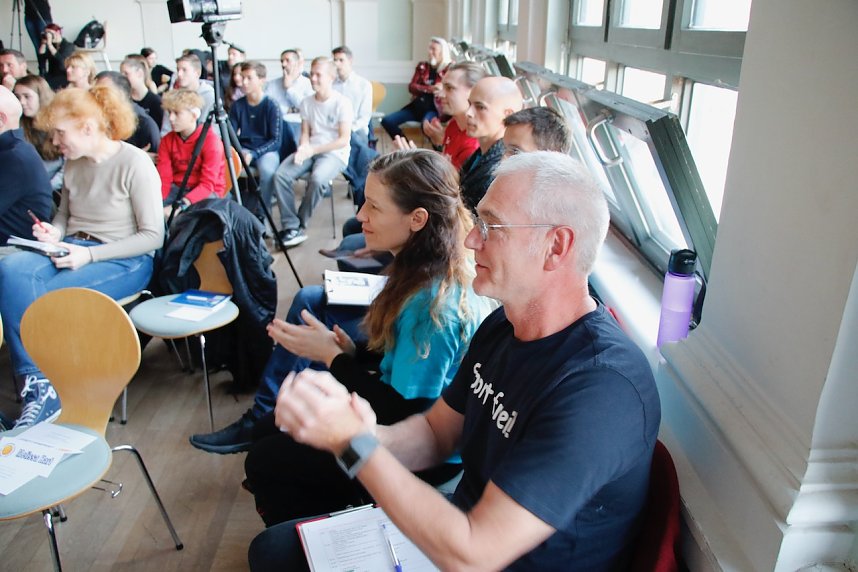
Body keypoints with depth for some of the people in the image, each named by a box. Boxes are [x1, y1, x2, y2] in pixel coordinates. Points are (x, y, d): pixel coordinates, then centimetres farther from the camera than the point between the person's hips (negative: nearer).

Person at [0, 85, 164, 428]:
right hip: (74, 248, 6)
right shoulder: (73, 164, 9)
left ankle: (44, 388, -9)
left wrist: (90, 255, -19)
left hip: (125, 260, -6)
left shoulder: (135, 163, -11)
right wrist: (54, 232, -1)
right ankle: (38, 386, -26)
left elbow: (153, 236, -12)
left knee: (48, 296, -30)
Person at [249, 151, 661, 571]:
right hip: (464, 524, 7)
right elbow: (436, 433, 3)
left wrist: (353, 441, -28)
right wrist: (365, 431, -19)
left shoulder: (601, 390, -33)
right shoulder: (503, 325, -4)